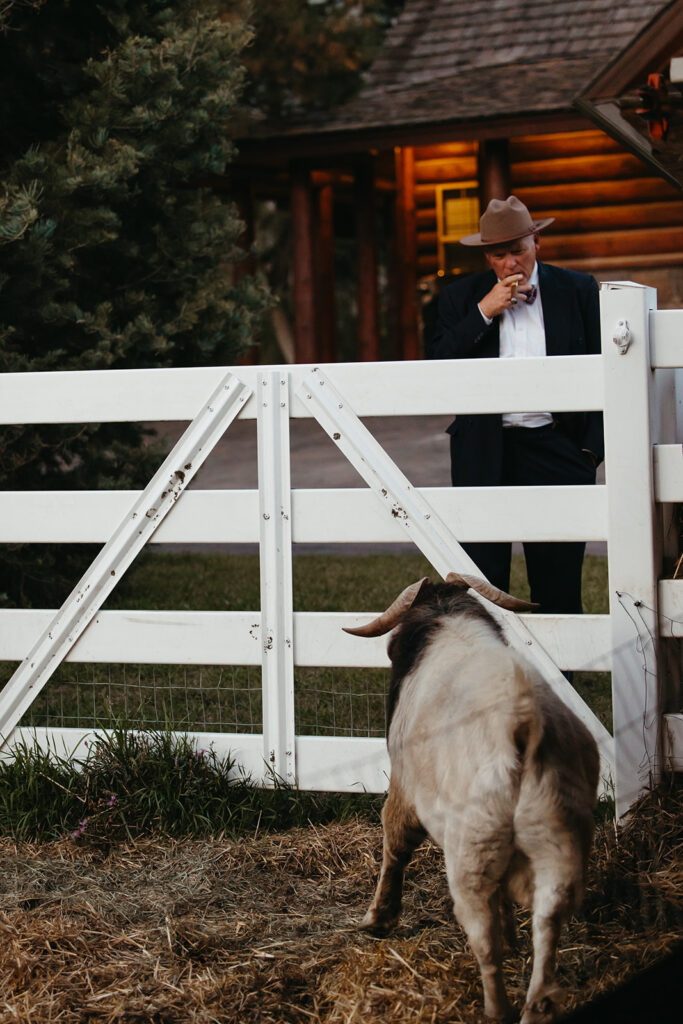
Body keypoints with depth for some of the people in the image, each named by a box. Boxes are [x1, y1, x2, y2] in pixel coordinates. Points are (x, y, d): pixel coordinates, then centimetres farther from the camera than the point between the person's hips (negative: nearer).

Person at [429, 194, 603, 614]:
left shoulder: (578, 291, 6)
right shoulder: (461, 297, 8)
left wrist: (592, 447, 0)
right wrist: (484, 311, -9)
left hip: (555, 448, -1)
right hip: (484, 453, 1)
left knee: (559, 581, 3)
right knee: (482, 578, 2)